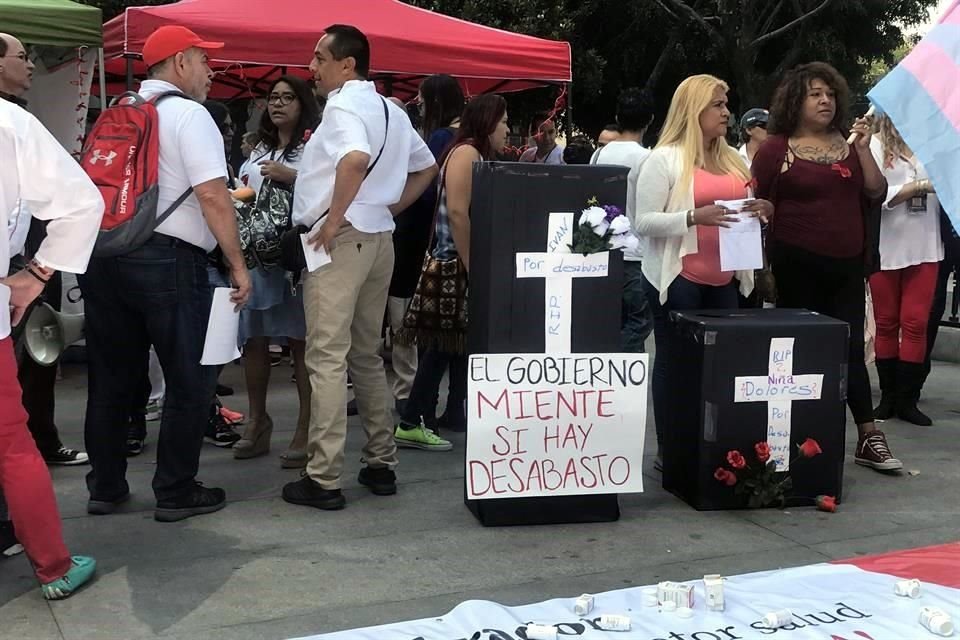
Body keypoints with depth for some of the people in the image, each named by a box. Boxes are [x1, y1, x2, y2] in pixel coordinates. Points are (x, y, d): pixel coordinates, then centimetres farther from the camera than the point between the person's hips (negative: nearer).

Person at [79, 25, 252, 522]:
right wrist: (238, 265, -10)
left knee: (111, 378, 14)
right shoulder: (188, 114, -6)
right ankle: (175, 493, 9)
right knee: (189, 380, 4)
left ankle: (105, 487, 22)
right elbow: (212, 195, -16)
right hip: (166, 258, -7)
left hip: (104, 257, 8)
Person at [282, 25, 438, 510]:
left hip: (341, 239, -9)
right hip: (379, 238, 9)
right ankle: (381, 464, 20)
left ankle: (323, 479, -4)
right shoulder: (391, 111, 17)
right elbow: (426, 167, 26)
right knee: (366, 355, 15)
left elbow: (356, 159, -30)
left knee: (327, 358, -6)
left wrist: (332, 220, -21)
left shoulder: (343, 105, -11)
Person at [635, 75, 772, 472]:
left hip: (724, 280, 6)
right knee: (675, 362, 0)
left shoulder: (733, 159, 16)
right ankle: (668, 450, 8)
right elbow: (644, 222, -10)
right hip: (678, 278, -6)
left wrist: (761, 212, 2)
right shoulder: (665, 159, -4)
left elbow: (744, 212, 25)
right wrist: (693, 217, -23)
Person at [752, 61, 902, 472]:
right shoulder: (777, 147, -1)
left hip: (847, 264, 4)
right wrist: (761, 256, -7)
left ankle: (868, 438, 6)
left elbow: (877, 195, 7)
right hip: (797, 265, -4)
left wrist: (863, 149, -3)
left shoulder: (847, 143, 12)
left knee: (850, 348, 3)